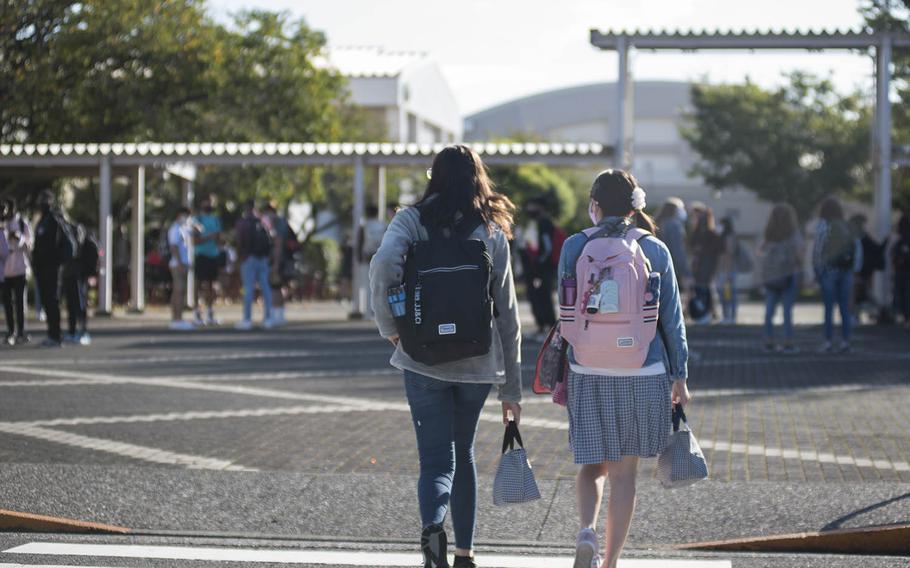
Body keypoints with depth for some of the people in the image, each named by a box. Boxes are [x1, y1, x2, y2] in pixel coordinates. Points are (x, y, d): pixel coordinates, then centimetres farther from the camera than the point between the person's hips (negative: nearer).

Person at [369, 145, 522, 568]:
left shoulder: (412, 220, -1)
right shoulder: (493, 232, 3)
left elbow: (383, 264, -22)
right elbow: (507, 314, 4)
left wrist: (389, 326, -7)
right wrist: (512, 388, 9)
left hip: (423, 359, -2)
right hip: (478, 362, 2)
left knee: (437, 459, 0)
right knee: (463, 453, 20)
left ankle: (432, 526, -29)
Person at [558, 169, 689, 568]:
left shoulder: (574, 247, -2)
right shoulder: (655, 250, 0)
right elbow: (672, 318, 2)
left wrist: (561, 373, 11)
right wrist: (679, 375, 10)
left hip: (587, 374, 0)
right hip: (643, 373, 0)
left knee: (593, 464, 13)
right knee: (624, 472, 9)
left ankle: (587, 531, -13)